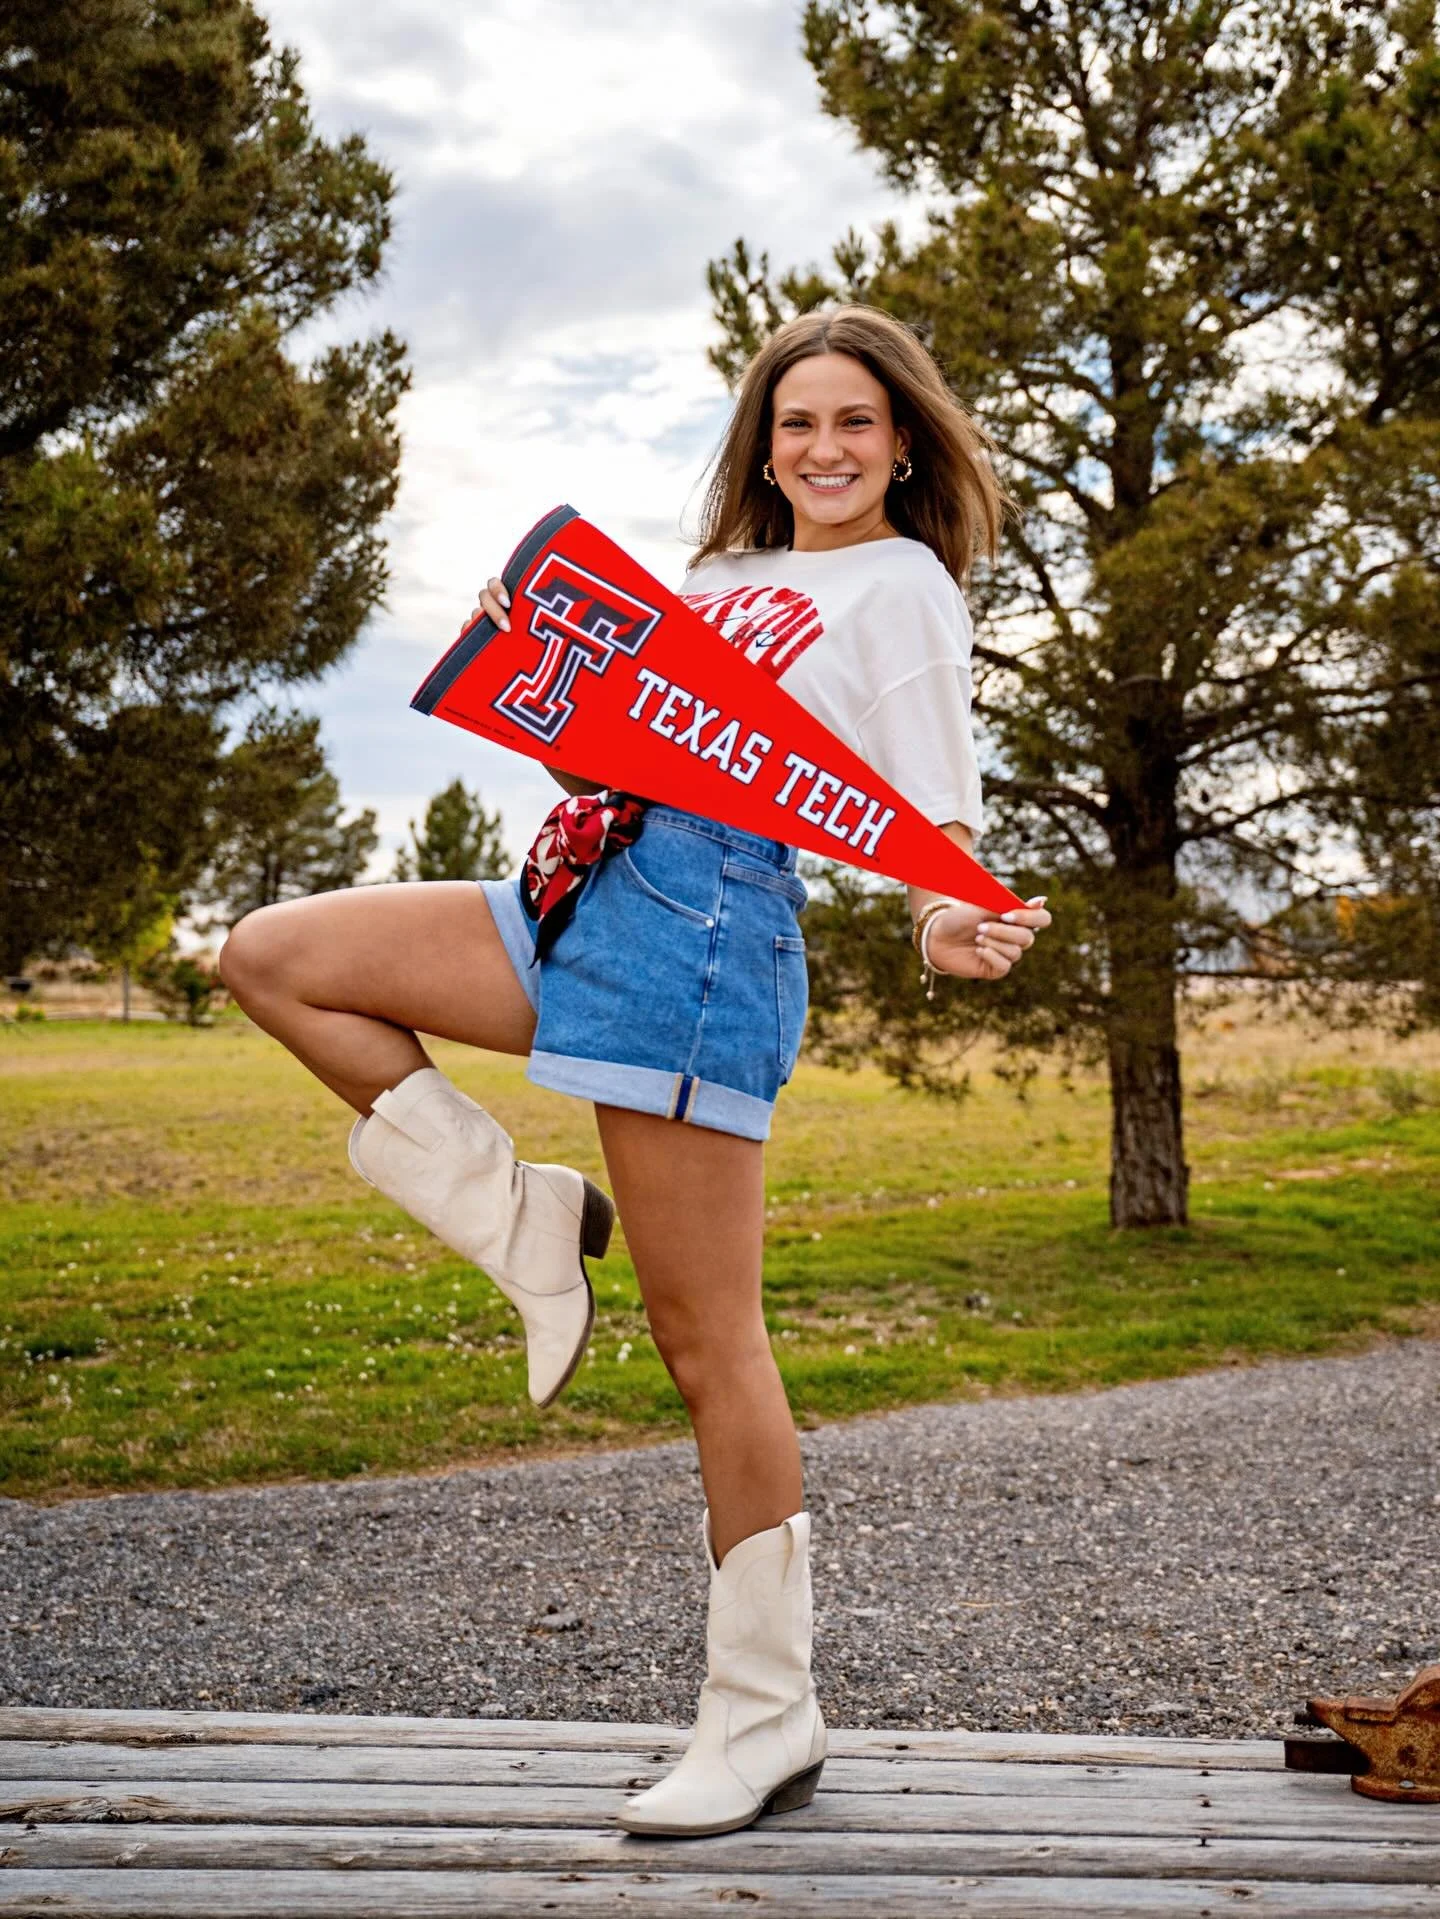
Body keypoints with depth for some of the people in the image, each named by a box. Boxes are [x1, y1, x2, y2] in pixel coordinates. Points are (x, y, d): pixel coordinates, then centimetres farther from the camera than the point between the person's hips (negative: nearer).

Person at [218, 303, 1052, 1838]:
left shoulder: (902, 582, 4)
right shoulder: (723, 576, 25)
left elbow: (938, 814, -7)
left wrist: (948, 930, -28)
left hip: (705, 919, -8)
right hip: (583, 898, 8)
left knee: (703, 1339, -6)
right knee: (270, 957, 5)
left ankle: (765, 1719, 8)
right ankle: (522, 1223, 3)